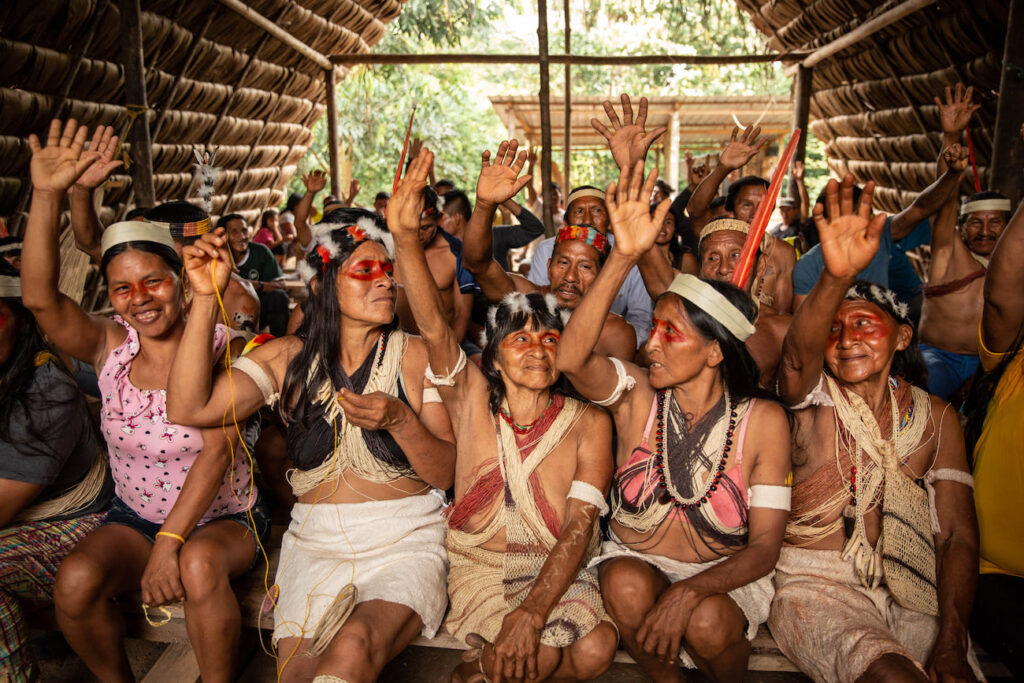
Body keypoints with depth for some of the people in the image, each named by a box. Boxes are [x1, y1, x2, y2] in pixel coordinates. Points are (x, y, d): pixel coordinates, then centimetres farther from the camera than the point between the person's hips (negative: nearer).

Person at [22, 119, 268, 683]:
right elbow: (38, 298, -19)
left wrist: (170, 543, -28)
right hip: (134, 519, 4)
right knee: (74, 584, -22)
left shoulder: (219, 348, -13)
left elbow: (216, 450, -20)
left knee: (200, 564, -34)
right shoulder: (110, 347, -3)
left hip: (224, 519, -3)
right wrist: (46, 196, -29)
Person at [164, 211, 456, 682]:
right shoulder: (287, 359, 3)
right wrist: (206, 297, -16)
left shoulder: (416, 356, 0)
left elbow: (445, 473, -2)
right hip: (314, 544, 2)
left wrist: (398, 420, -21)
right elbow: (189, 408, -11)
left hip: (406, 543, -1)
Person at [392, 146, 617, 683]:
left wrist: (533, 609, -28)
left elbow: (580, 525, -14)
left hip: (557, 573, 2)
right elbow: (434, 328, -21)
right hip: (477, 567, -2)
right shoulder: (473, 399, -4)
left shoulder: (588, 423, -5)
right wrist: (405, 237, -37)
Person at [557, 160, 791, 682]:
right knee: (627, 587, -31)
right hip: (635, 560, 1)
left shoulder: (761, 421, -12)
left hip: (724, 575, 0)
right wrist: (623, 258, -41)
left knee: (707, 622, -31)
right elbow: (571, 359, -33)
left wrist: (689, 591, -30)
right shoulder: (637, 395, -10)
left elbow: (764, 547, -13)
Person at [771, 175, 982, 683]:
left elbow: (958, 536, 3)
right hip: (816, 583, -3)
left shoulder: (935, 416, 9)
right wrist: (835, 279, -45)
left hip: (915, 593, 4)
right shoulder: (813, 398, 1)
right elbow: (798, 355, -25)